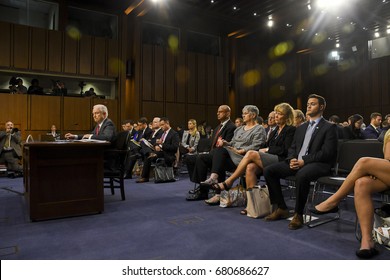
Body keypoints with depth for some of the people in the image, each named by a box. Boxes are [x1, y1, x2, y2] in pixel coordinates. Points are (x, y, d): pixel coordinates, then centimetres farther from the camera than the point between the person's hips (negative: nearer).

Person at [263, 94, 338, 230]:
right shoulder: (301, 127, 22)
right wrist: (292, 160, -4)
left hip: (318, 164, -7)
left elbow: (327, 152, -11)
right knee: (269, 170, -10)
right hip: (297, 162, 7)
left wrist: (304, 161, -18)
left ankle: (298, 215, -20)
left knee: (301, 175, -39)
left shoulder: (329, 127, 1)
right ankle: (281, 208, -1)